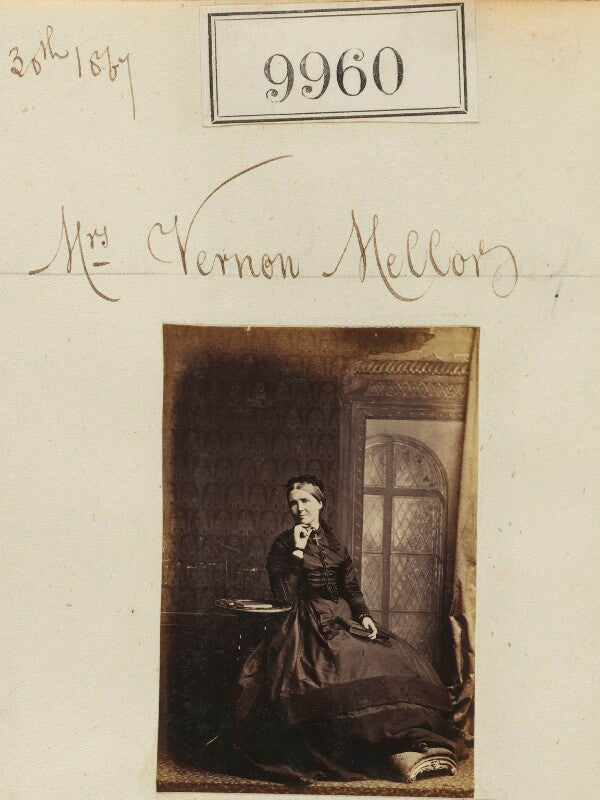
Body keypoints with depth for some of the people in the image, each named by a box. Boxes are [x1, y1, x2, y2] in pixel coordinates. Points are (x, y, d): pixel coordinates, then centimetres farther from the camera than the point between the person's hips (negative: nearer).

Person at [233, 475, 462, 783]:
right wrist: (298, 550, -12)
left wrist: (364, 616, -2)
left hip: (343, 618, 6)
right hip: (309, 623, -5)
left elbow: (351, 587, 16)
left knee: (396, 658, -17)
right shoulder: (284, 544, 2)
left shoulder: (334, 543, 16)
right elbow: (283, 595, -10)